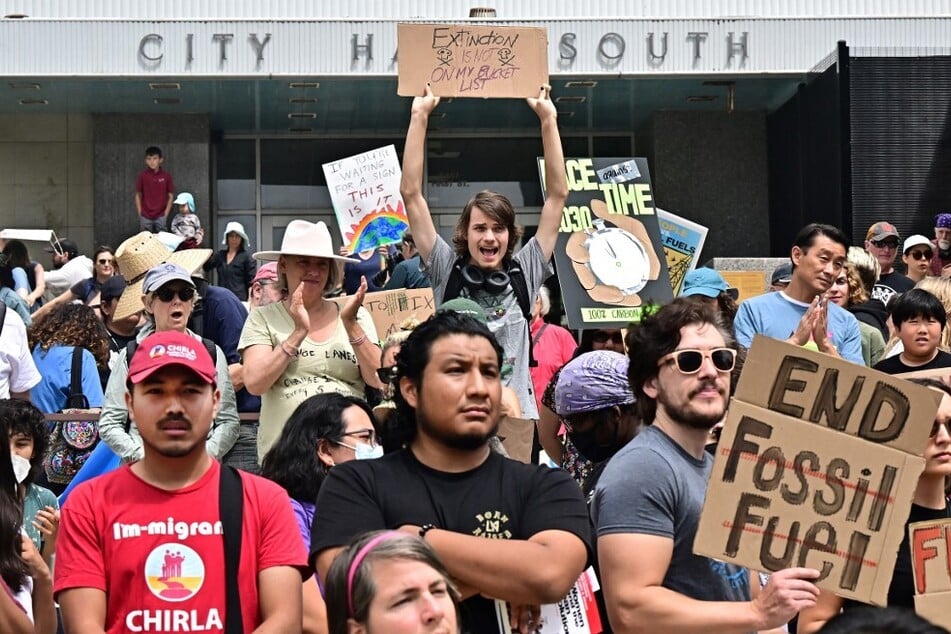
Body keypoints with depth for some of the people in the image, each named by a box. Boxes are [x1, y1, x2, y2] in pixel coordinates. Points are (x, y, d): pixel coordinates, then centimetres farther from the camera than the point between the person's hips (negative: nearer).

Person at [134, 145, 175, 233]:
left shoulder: (166, 176, -3)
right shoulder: (142, 175, -3)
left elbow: (170, 196, 3)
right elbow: (138, 195, 4)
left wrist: (165, 214, -3)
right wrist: (140, 214, 0)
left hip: (160, 217, 0)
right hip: (145, 217, 0)